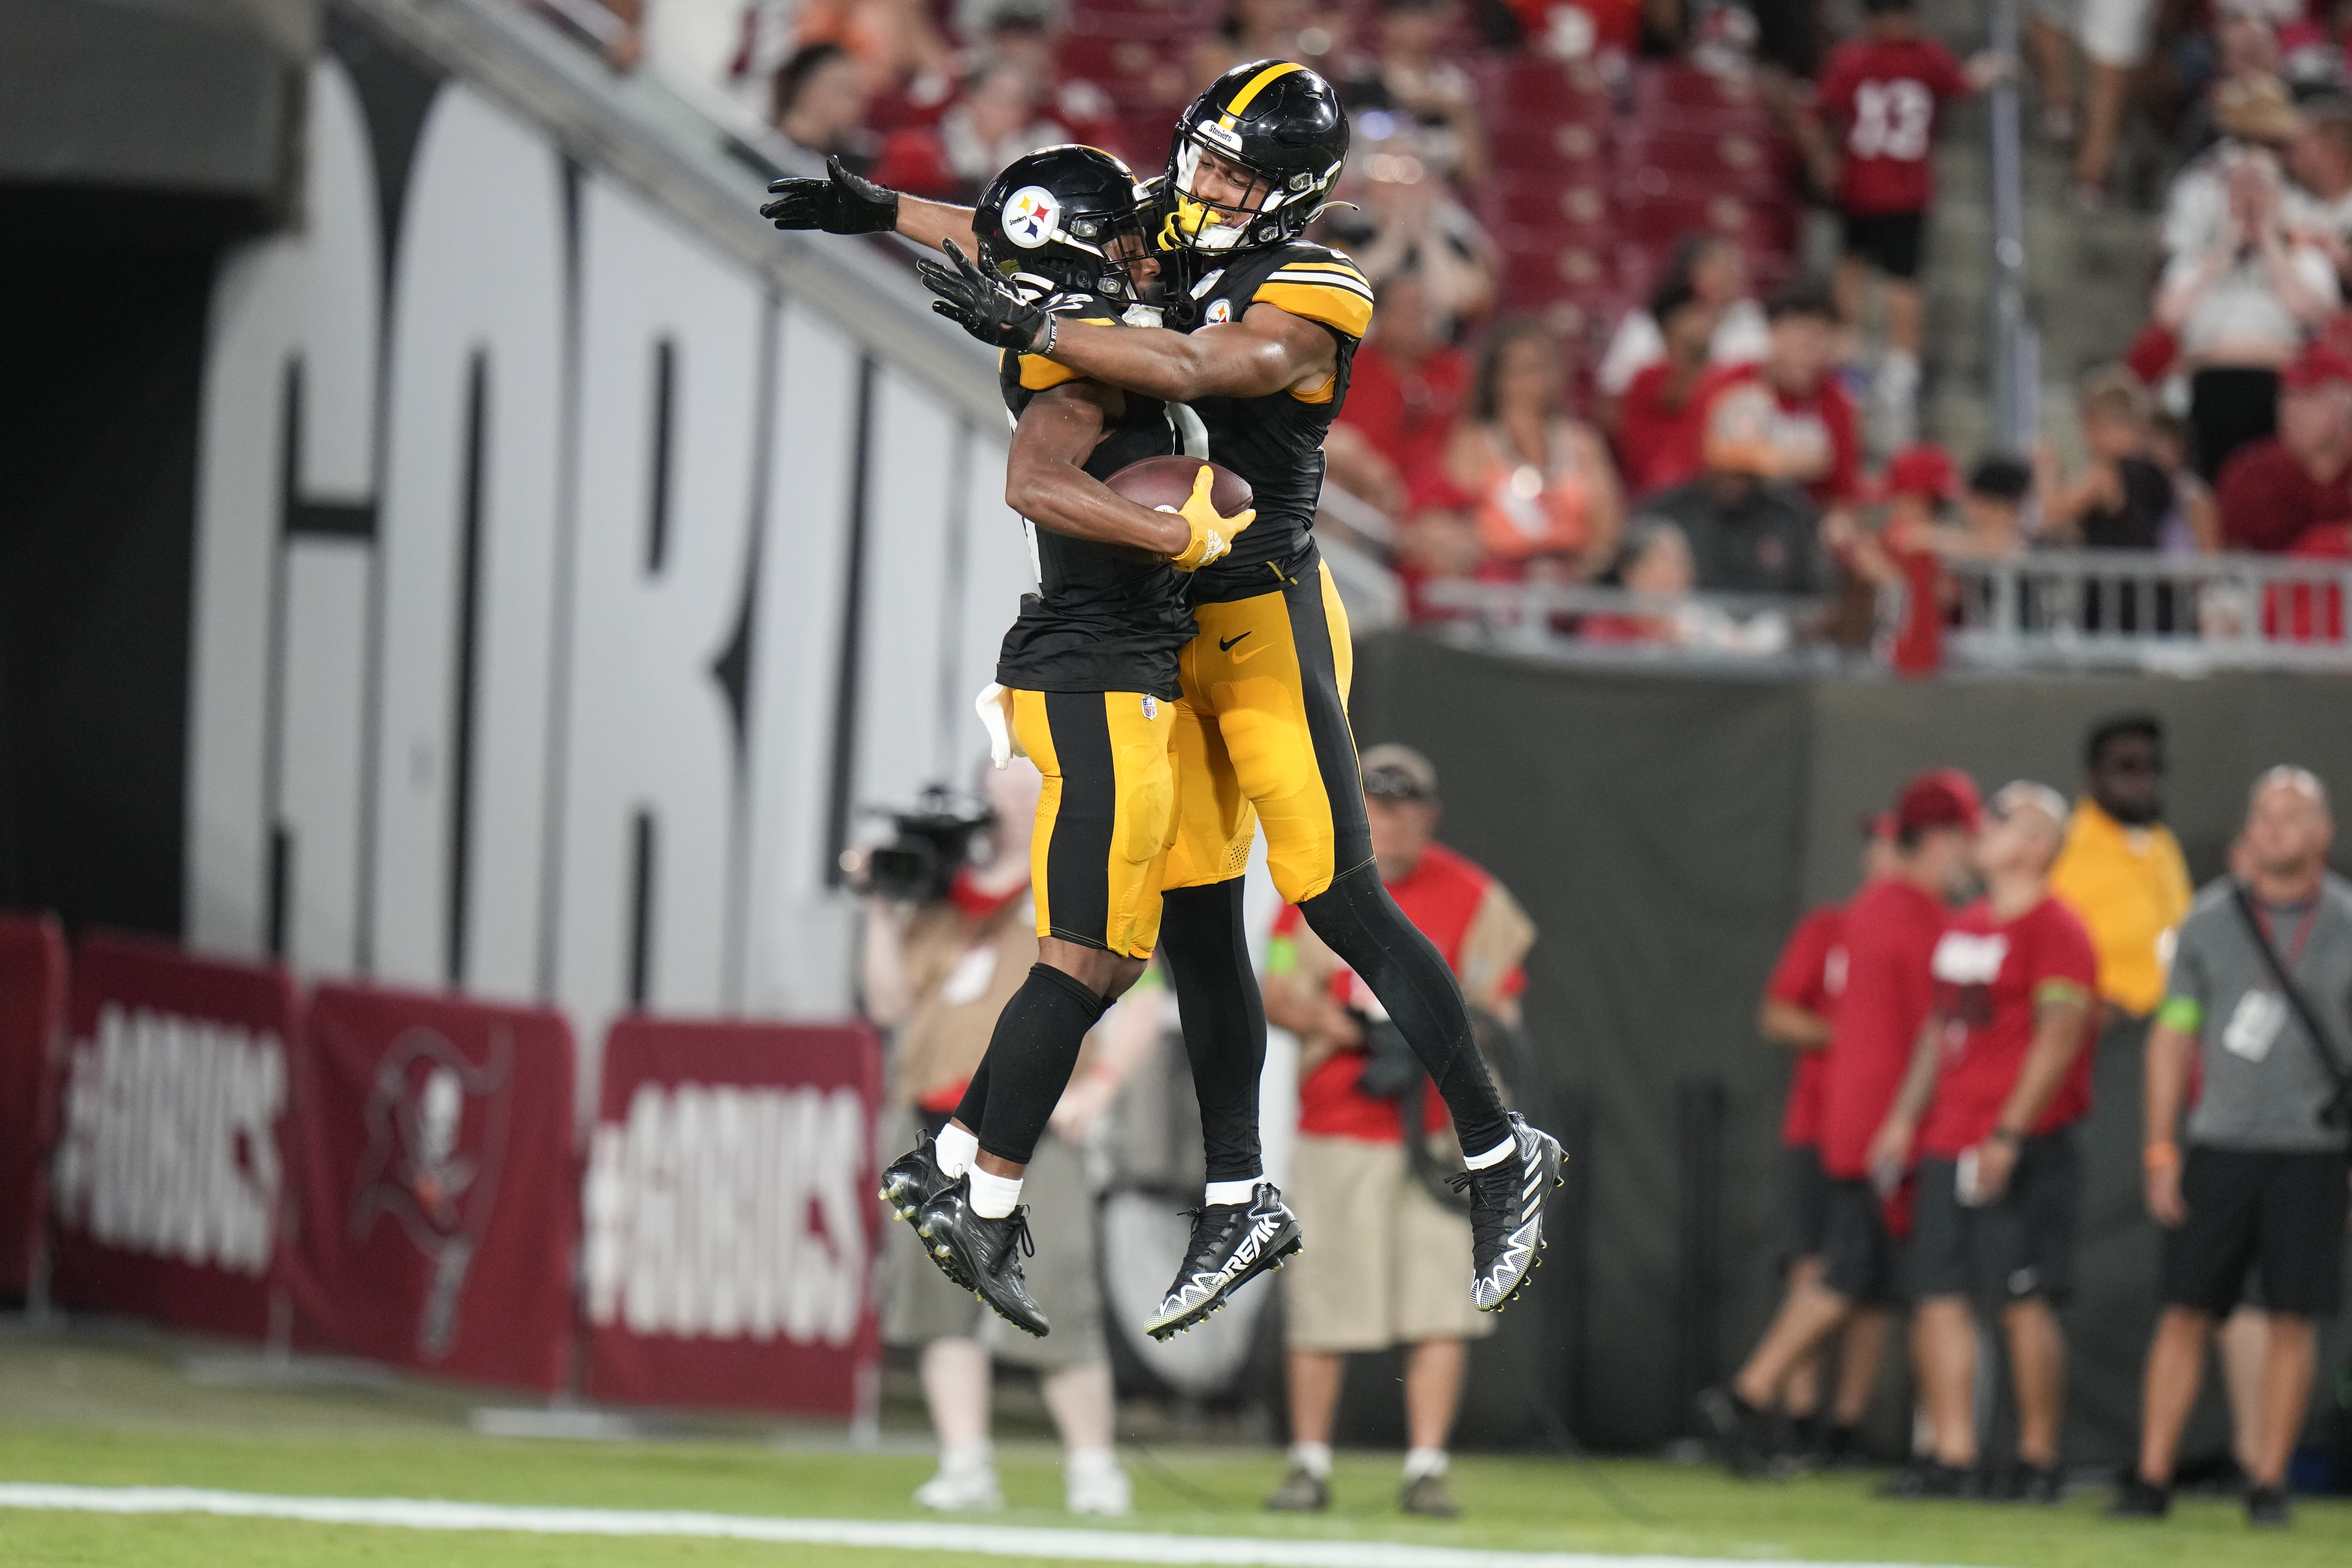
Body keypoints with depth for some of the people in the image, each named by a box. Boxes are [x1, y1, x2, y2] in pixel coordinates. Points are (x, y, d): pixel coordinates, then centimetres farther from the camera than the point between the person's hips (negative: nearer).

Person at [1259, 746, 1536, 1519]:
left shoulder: (1473, 898, 4)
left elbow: (1495, 1013, 4)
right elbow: (1279, 998, 0)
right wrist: (1360, 1033, -15)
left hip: (1438, 1135, 0)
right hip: (1336, 1132, 0)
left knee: (1443, 1303, -8)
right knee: (1322, 1303, 0)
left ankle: (1426, 1470, -3)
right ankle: (1309, 1466, 12)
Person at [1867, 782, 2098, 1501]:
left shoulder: (2056, 931, -9)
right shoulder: (1966, 928, 18)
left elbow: (2059, 1041, -16)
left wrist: (2010, 1135, -20)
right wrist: (1906, 1116, 19)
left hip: (2024, 1150, -9)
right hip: (1949, 1141, 9)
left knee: (2023, 1301, -7)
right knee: (1940, 1298, 5)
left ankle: (2039, 1461, 0)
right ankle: (1951, 1455, 8)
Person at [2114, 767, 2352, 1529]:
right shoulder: (2209, 921, 6)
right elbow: (2172, 1036, 8)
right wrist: (2161, 1151, 2)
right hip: (2219, 1145, 1)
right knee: (2186, 1313, -2)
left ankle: (2268, 1486, 7)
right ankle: (2151, 1480, 1)